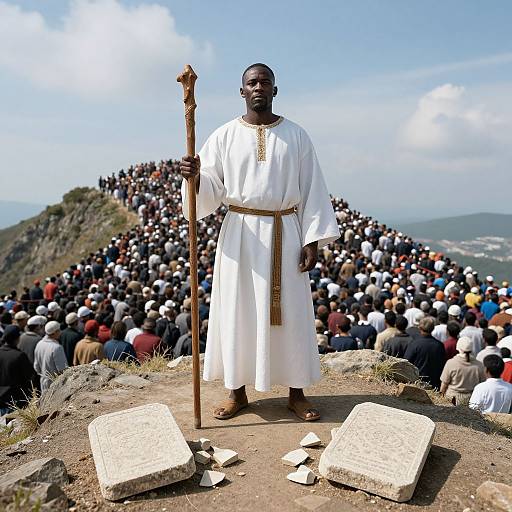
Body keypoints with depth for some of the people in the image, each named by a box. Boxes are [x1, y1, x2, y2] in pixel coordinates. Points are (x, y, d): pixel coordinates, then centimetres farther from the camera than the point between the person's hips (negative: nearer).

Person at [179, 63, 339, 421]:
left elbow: (312, 190, 2)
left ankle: (296, 392, 18)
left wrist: (313, 239, -5)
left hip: (285, 234, 0)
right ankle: (238, 391, 19)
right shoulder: (224, 136, 5)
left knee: (290, 313, 4)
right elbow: (212, 191, 1)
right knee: (237, 311, 4)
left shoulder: (296, 136, 5)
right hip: (241, 233, 1)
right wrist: (195, 176, -22)